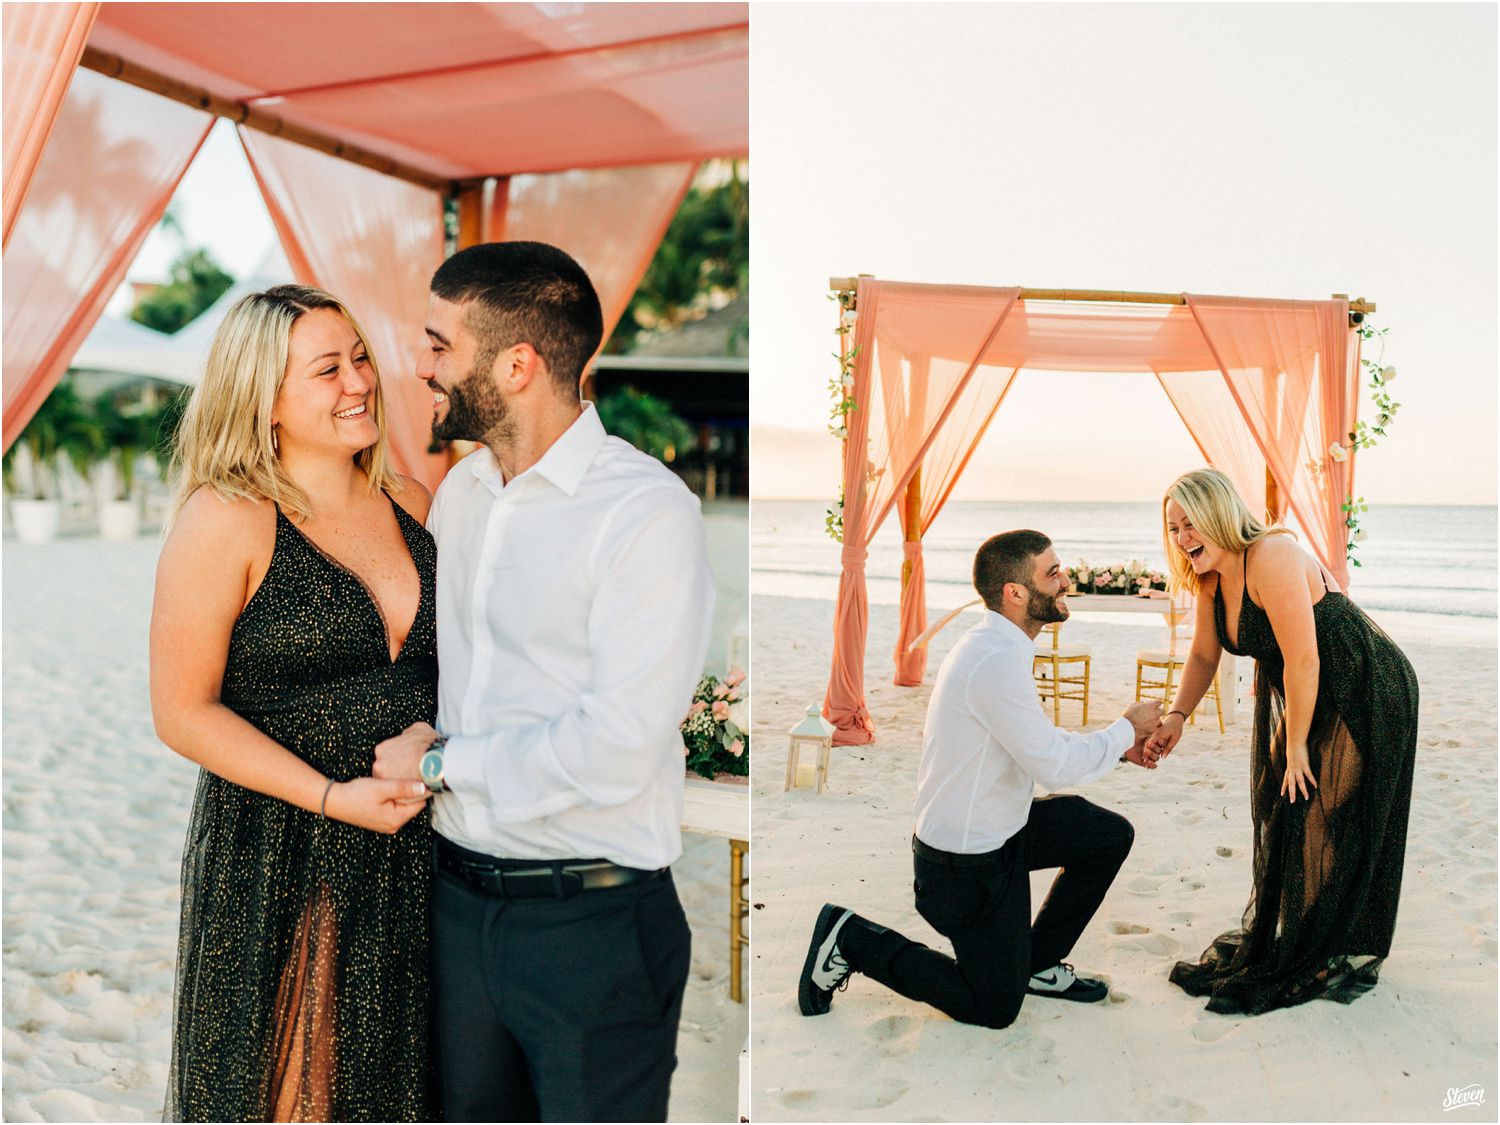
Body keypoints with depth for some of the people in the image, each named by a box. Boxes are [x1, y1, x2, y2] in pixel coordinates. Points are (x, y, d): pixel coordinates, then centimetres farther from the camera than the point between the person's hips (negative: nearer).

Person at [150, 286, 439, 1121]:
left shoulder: (409, 505, 6)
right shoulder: (226, 521, -11)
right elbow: (183, 712, -12)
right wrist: (332, 796, -18)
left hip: (416, 851, 5)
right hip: (280, 865, -5)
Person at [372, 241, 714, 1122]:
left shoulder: (648, 512, -18)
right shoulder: (460, 491, 7)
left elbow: (615, 752, -24)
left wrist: (439, 762, -12)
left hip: (594, 922, -7)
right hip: (461, 899, 7)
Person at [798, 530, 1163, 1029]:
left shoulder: (997, 646, 2)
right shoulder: (997, 663, -29)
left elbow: (1039, 741, 15)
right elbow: (1054, 767, -23)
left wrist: (1118, 744, 6)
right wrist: (1126, 727, -8)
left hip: (998, 830, 9)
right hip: (968, 865, -9)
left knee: (1111, 834, 12)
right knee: (996, 1008, 6)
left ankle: (1037, 962, 23)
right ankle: (851, 940, 10)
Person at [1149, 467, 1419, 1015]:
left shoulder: (1271, 559, -28)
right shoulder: (1210, 578, 0)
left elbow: (1303, 661, -27)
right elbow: (1203, 657, 10)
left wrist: (1297, 747, -18)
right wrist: (1176, 714, -5)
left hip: (1363, 697, -9)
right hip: (1293, 697, 9)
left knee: (1321, 822, -3)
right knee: (1278, 816, 14)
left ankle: (1326, 960, 14)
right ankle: (1270, 936, 31)